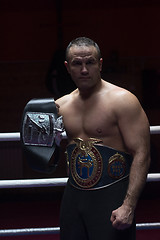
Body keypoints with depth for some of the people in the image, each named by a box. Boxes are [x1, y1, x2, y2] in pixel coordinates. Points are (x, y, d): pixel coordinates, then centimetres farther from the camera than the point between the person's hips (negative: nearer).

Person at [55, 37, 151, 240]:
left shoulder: (122, 100, -8)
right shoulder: (61, 106, 10)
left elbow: (141, 154, -14)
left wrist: (128, 206, -22)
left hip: (111, 196, -5)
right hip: (73, 196, 6)